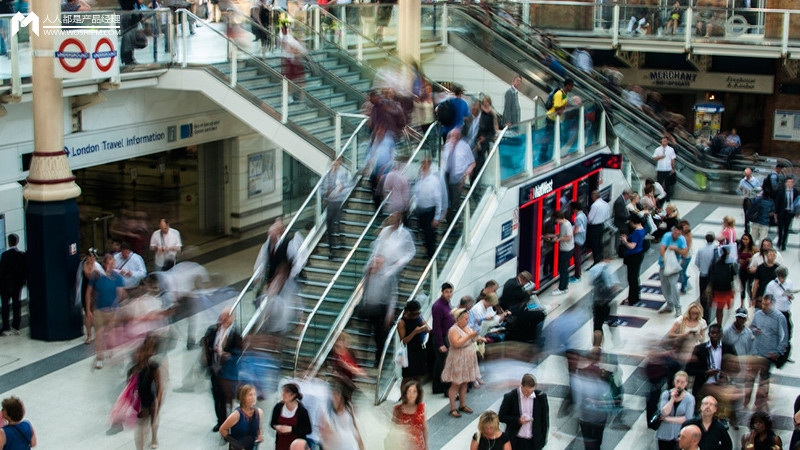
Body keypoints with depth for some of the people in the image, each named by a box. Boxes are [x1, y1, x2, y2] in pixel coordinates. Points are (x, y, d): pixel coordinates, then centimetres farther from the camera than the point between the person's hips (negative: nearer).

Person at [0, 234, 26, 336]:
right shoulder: (22, 255, -2)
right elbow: (25, 270, 2)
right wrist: (23, 280, 13)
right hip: (18, 284, 4)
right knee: (17, 305, 10)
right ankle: (16, 327, 13)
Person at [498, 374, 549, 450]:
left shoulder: (541, 396, -7)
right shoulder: (510, 397, -12)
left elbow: (545, 419, 2)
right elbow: (501, 417, -4)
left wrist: (543, 439, 3)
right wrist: (517, 420, -19)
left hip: (534, 441, 1)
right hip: (516, 441, -1)